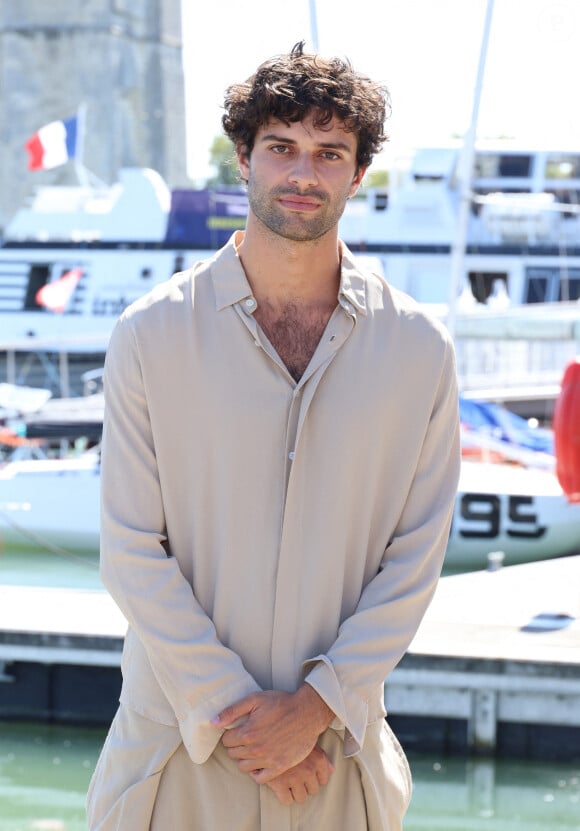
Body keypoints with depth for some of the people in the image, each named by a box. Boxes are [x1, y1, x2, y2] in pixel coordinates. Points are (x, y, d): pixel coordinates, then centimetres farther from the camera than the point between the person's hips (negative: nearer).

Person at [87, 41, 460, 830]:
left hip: (336, 745, 1)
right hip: (178, 746, -1)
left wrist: (317, 707, -10)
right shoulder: (151, 335, -4)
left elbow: (416, 558, -1)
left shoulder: (419, 351, -1)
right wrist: (229, 710, -12)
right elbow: (132, 551, -6)